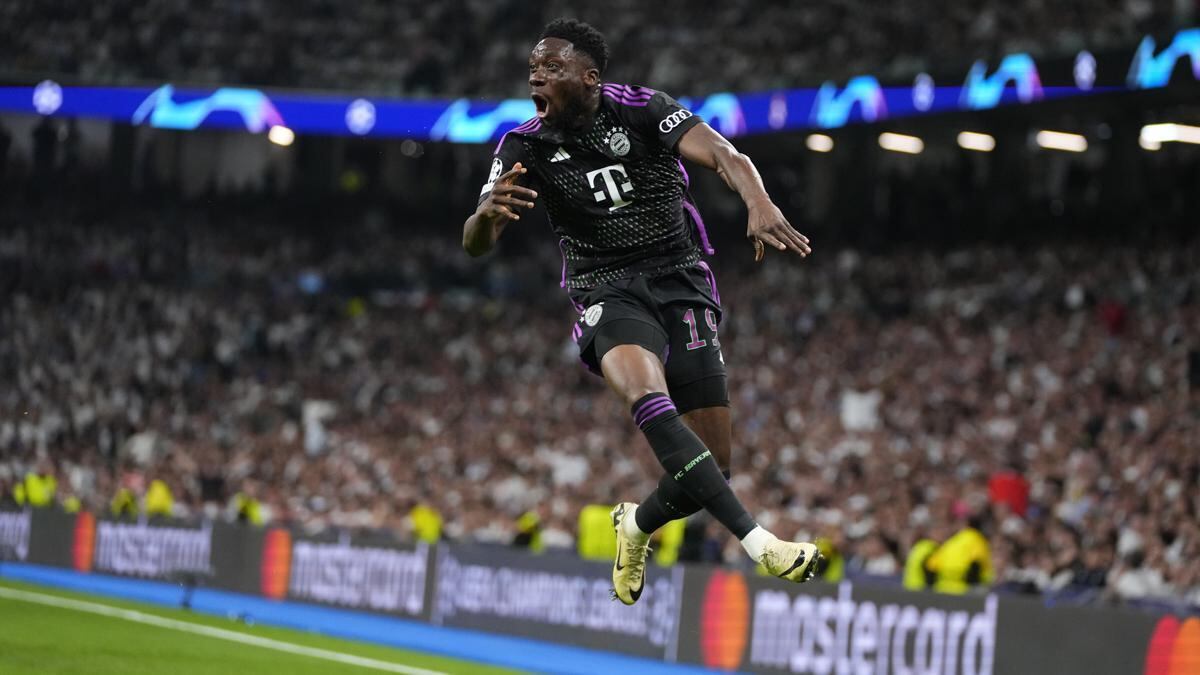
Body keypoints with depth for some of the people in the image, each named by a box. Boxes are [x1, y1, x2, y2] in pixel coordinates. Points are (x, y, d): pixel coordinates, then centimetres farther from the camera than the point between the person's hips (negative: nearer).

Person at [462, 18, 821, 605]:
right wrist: (488, 211, -33)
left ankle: (638, 523, 30)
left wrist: (760, 205, -43)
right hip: (607, 293, -1)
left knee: (711, 464, -5)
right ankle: (755, 541, -43)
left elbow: (721, 154, -21)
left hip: (682, 280, 1)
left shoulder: (640, 110, -7)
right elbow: (476, 244, -8)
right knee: (645, 390, -35)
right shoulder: (525, 148, -2)